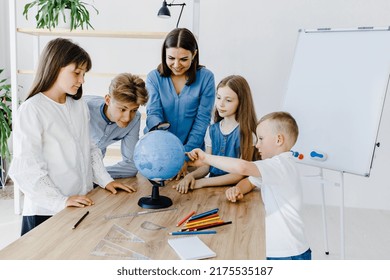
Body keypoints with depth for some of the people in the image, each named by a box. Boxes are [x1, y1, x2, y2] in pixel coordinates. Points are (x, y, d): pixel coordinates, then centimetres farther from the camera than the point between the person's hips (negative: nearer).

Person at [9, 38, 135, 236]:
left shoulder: (80, 106, 8)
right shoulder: (32, 110, -11)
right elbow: (26, 168, -15)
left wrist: (105, 180, 3)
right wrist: (60, 201, -21)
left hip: (82, 204, 6)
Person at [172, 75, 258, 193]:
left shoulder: (246, 133, -9)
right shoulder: (212, 130, 8)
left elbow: (239, 175, -11)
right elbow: (207, 166, 8)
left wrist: (202, 182, -16)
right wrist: (191, 175, -13)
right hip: (212, 186, 4)